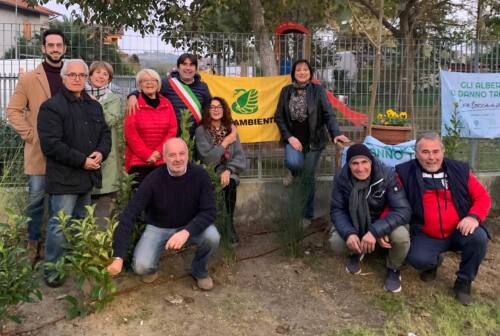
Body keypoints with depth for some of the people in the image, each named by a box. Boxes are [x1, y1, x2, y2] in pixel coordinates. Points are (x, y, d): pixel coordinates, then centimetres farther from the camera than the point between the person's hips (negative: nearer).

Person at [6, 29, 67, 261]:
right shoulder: (28, 79, 1)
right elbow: (13, 111, 0)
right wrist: (30, 135, -9)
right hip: (38, 150, -2)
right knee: (36, 198, 2)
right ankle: (33, 242, 17)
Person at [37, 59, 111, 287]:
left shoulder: (94, 106, 14)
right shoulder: (51, 107, -10)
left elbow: (105, 133, 16)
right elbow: (51, 144, -18)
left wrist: (100, 153, -7)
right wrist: (82, 161, -19)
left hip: (88, 175, 7)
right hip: (63, 177, -7)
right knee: (59, 225, -5)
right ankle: (52, 270, 8)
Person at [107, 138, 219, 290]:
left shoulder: (200, 175, -19)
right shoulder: (153, 180, -23)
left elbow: (209, 211, -20)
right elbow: (128, 214, -27)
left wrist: (187, 231, -40)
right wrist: (118, 257, -36)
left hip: (191, 225, 1)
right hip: (158, 227, -1)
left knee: (212, 238, -29)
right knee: (141, 267, -23)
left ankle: (199, 270, 5)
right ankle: (152, 266, 17)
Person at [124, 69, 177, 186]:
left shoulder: (166, 104, 11)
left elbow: (173, 130, 5)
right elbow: (130, 133, -5)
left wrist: (158, 152, -6)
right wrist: (147, 155, -11)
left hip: (163, 161, 3)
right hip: (138, 161, -3)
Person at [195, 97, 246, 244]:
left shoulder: (230, 129, 8)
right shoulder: (201, 130, -2)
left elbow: (240, 156, 1)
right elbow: (207, 158, -12)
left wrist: (228, 170, -17)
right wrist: (225, 142, -9)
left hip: (228, 170, 2)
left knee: (231, 183, -32)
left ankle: (230, 224, -20)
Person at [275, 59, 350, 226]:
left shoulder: (318, 90, -4)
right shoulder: (286, 91, 2)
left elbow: (328, 114, -11)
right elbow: (279, 117, 2)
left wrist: (336, 133, -28)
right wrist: (289, 137, -10)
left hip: (313, 140, -1)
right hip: (293, 138, 1)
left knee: (308, 178, 3)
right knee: (293, 163, -30)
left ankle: (307, 215, 21)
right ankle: (294, 176, 10)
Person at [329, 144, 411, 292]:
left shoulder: (387, 176, -26)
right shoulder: (341, 178, -18)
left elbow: (403, 210, -30)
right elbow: (337, 210, -14)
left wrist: (375, 231, -43)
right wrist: (348, 233, -35)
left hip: (384, 221, -2)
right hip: (354, 222, 2)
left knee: (401, 236, -34)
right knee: (336, 243, -26)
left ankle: (394, 268, 2)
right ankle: (355, 253, 14)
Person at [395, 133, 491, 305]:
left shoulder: (460, 170, 1)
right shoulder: (406, 173, -4)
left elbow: (483, 196, 3)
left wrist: (474, 217, -18)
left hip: (459, 231, 1)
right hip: (426, 236, -1)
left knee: (479, 237, -29)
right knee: (418, 259, -29)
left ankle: (464, 281, -1)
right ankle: (434, 261, 14)